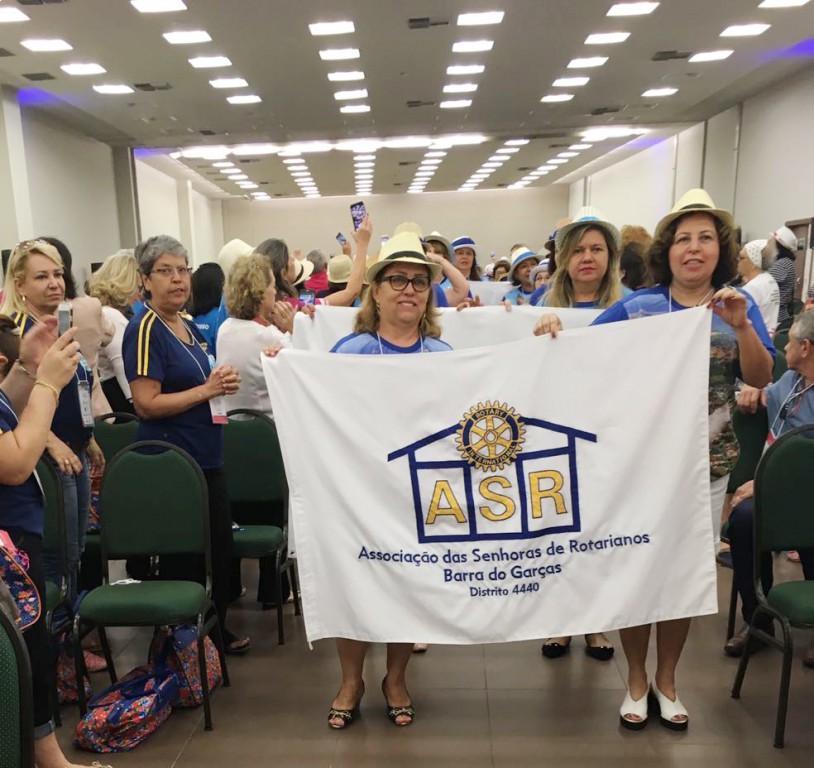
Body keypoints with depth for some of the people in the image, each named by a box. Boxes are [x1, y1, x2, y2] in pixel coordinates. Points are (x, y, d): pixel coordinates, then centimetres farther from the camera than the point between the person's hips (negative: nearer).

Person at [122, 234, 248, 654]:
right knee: (183, 556, 5)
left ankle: (215, 630, 35)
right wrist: (207, 389, -19)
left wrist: (222, 382, 2)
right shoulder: (145, 329, -14)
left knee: (221, 544, 17)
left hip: (204, 455, 9)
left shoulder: (189, 326, 10)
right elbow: (146, 403, -21)